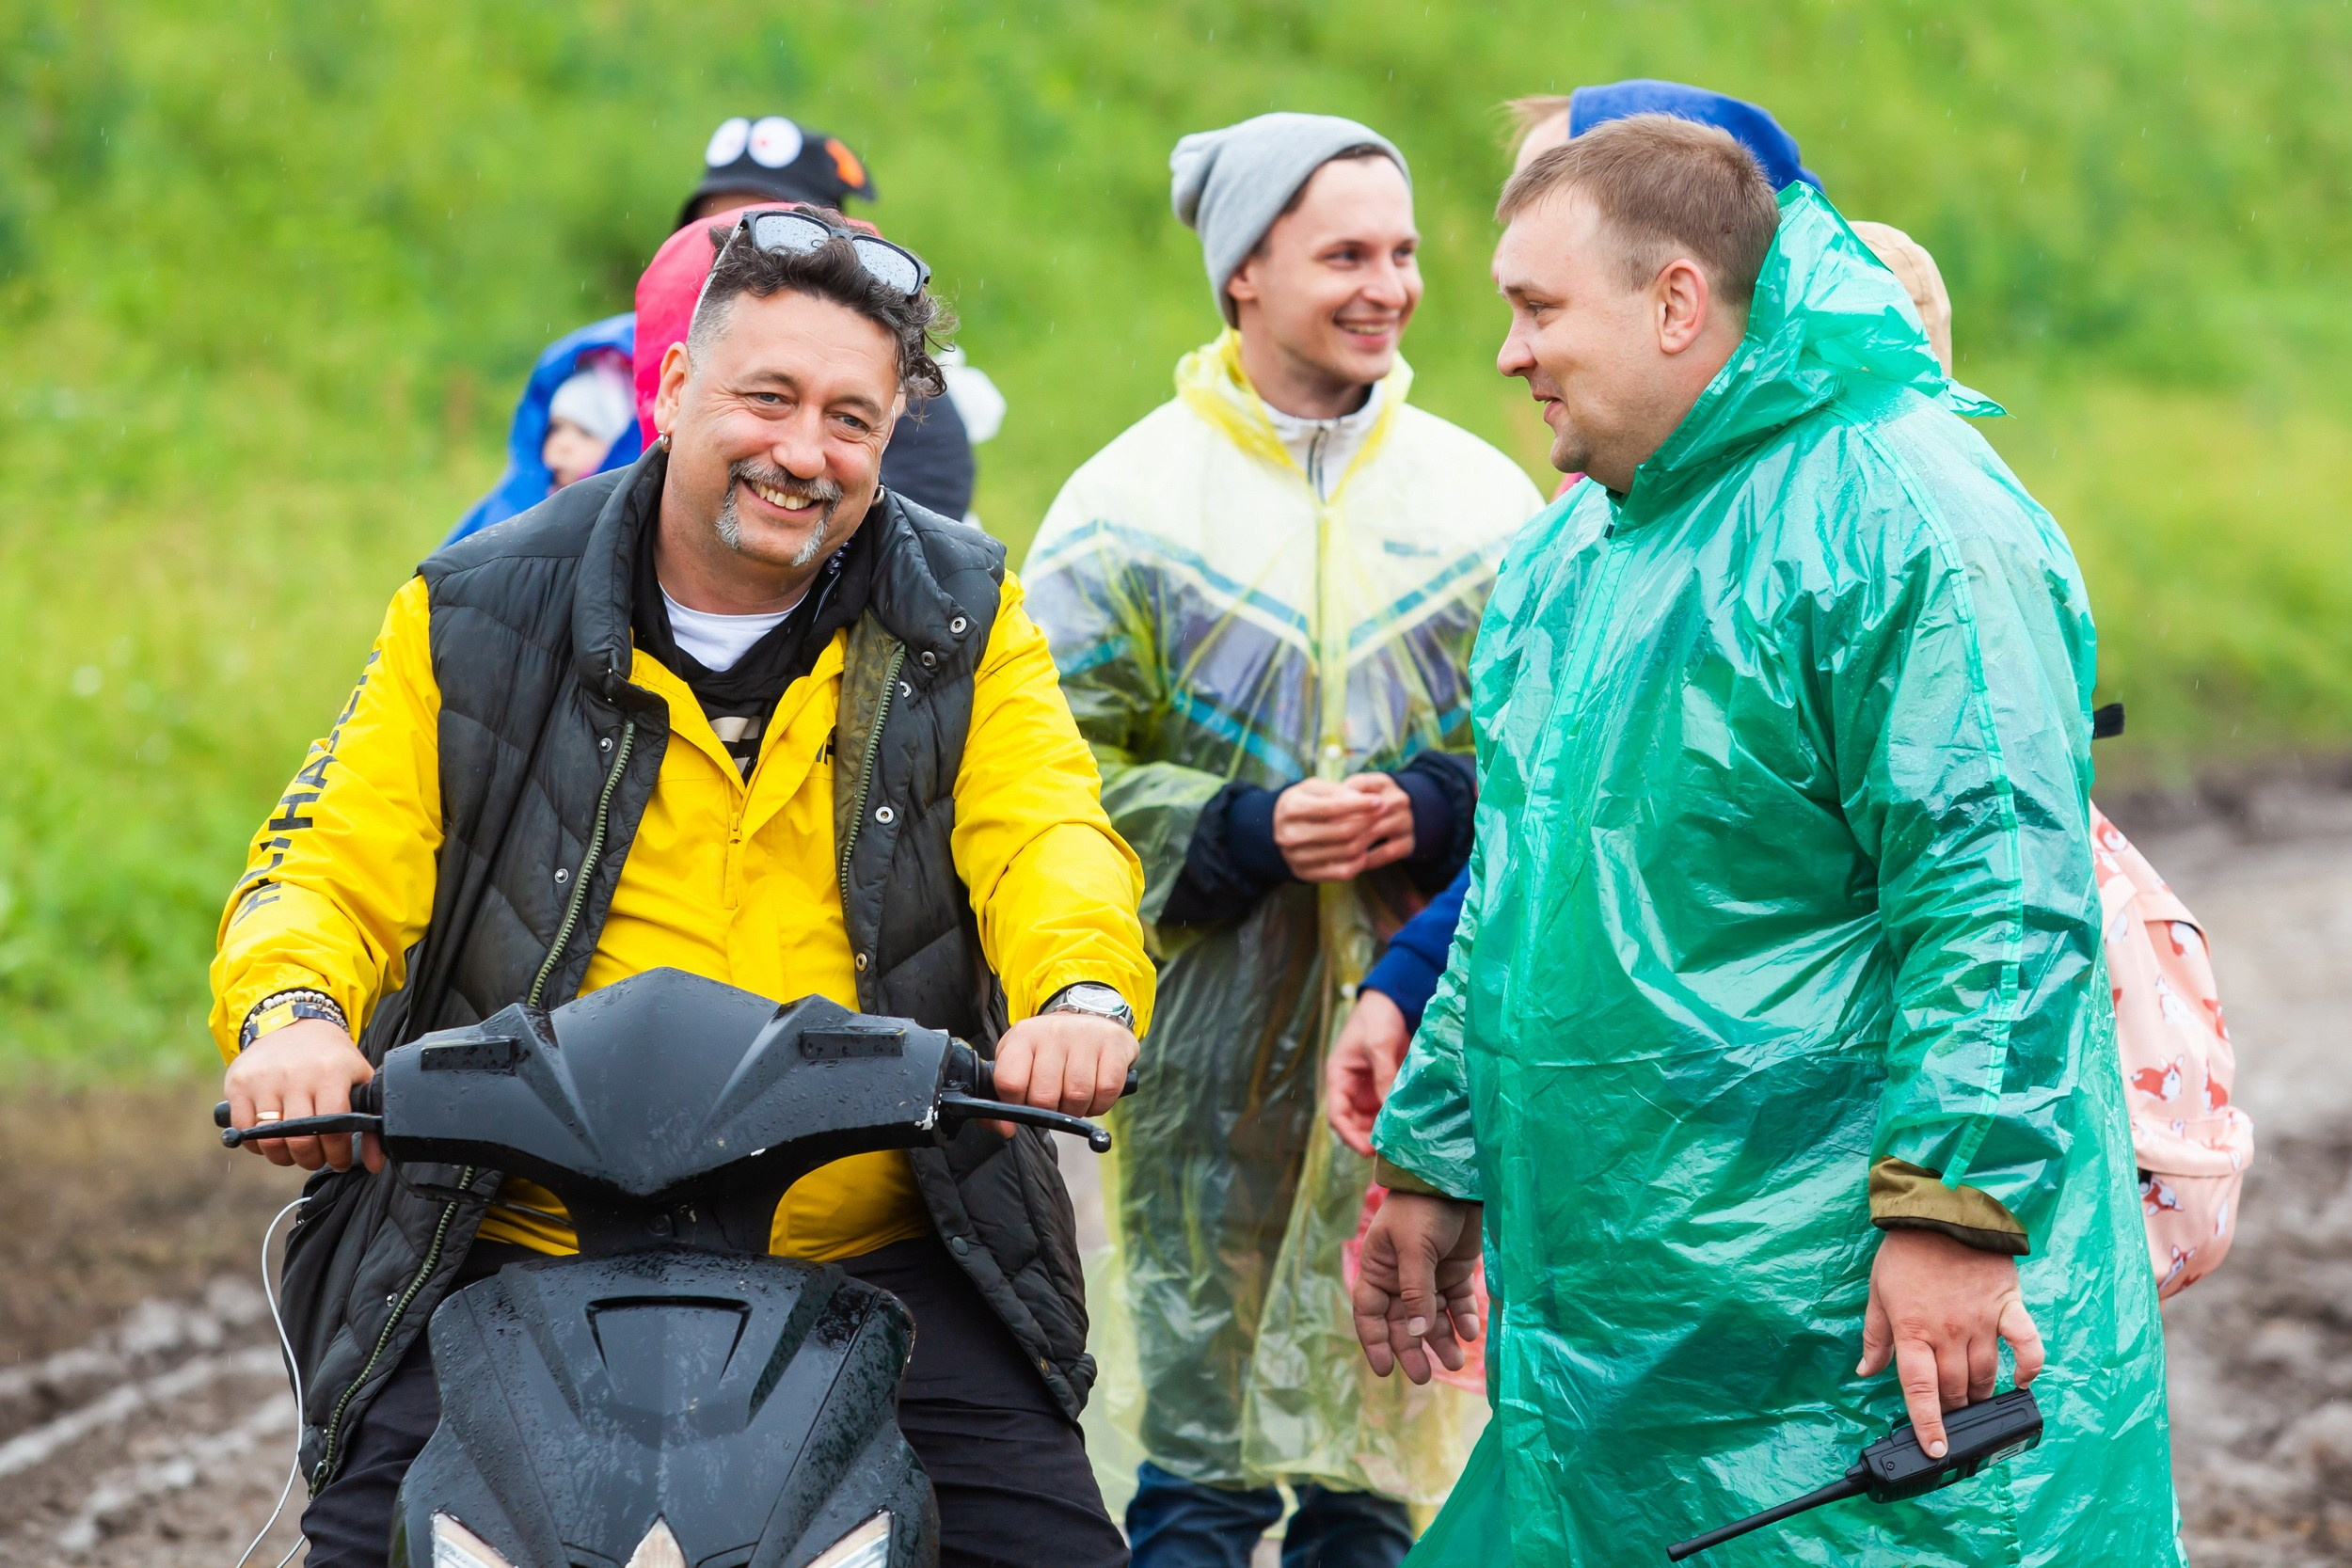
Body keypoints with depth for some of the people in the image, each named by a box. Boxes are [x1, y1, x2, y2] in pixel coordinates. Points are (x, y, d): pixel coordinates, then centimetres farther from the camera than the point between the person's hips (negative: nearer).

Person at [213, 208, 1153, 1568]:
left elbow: (1049, 836, -5)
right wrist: (290, 1013, -22)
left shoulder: (959, 622, 7)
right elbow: (333, 863, 1)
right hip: (512, 1255, -1)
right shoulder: (476, 621, 4)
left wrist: (1082, 994, -28)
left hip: (883, 1253, 1)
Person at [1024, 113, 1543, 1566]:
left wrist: (1432, 812, -10)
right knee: (1197, 1452, 1)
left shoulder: (1485, 496, 9)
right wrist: (1242, 835, -13)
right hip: (1212, 1048, -2)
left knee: (1390, 1432, 4)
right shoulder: (1126, 504, 2)